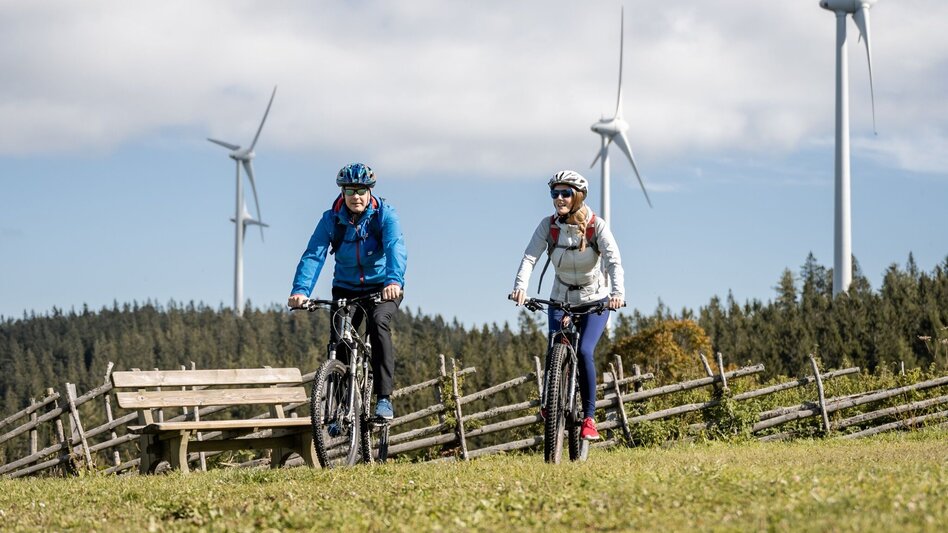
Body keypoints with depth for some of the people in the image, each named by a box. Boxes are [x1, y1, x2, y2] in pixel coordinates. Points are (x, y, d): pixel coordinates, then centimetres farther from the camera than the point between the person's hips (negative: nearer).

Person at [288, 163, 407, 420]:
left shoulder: (385, 215, -15)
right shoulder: (331, 219, -11)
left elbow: (396, 248, -31)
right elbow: (313, 255, -22)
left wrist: (394, 280, -51)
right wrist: (300, 290, -39)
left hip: (382, 287, -3)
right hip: (346, 289, 3)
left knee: (378, 323, -30)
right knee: (338, 340, -13)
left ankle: (384, 398, -30)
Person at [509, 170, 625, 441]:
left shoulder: (596, 226, -18)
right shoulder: (548, 226, -12)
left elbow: (614, 261, -30)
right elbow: (529, 257, -24)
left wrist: (617, 292, -48)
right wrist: (520, 286, -44)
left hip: (595, 300, -2)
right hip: (561, 300, 2)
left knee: (584, 352, -21)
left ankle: (589, 417, -12)